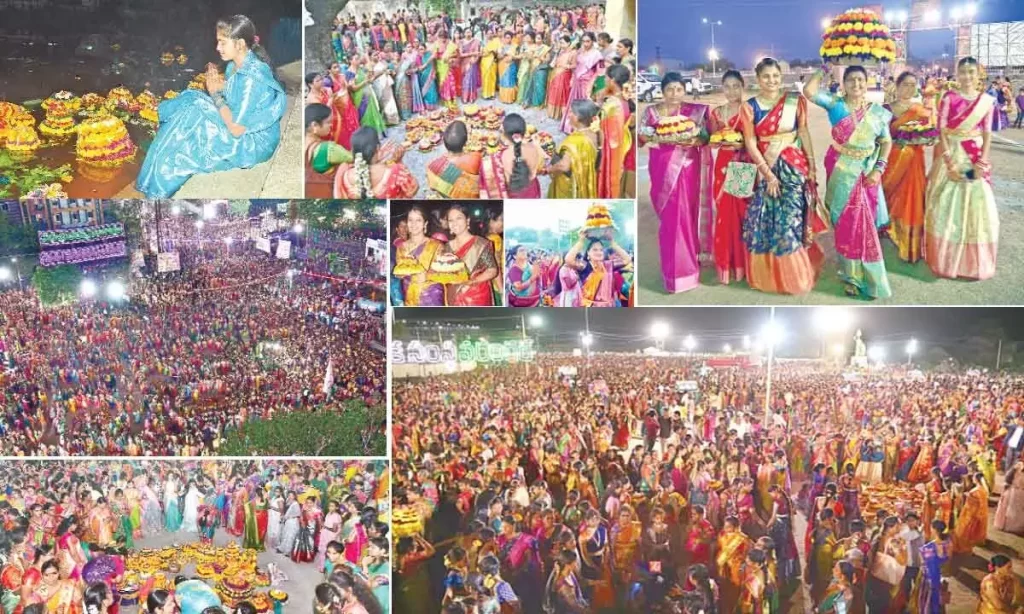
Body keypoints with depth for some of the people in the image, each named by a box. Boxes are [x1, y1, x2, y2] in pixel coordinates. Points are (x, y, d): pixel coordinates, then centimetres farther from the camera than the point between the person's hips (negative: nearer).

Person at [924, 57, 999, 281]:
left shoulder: (986, 101, 4)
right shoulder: (949, 98, -3)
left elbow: (987, 134, 3)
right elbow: (941, 131, -6)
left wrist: (982, 161, -10)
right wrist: (950, 162, -15)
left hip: (975, 159, 2)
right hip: (951, 157, -2)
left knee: (978, 206, 2)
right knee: (947, 206, 0)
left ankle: (974, 261, 15)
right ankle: (946, 259, 12)